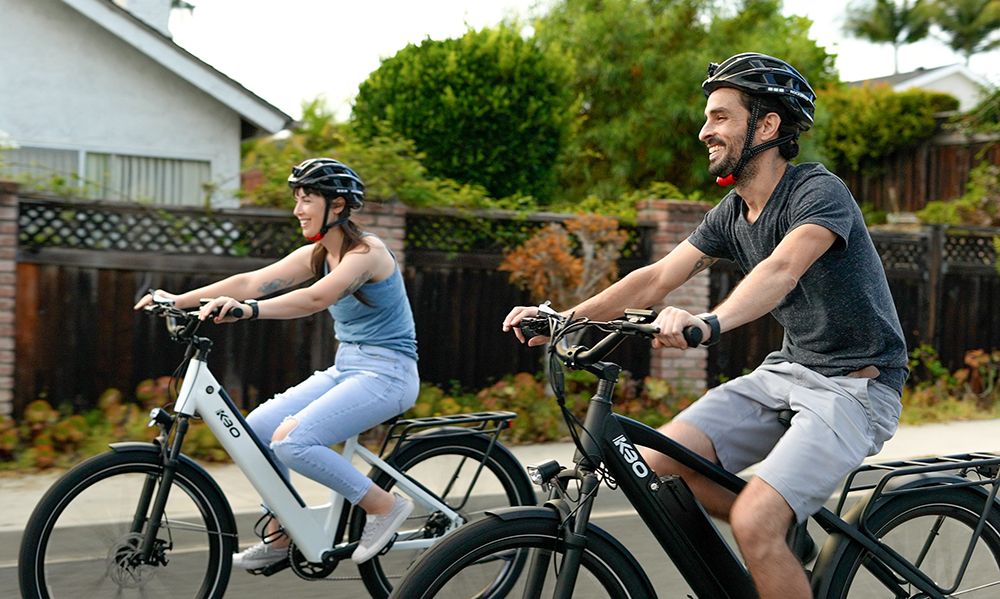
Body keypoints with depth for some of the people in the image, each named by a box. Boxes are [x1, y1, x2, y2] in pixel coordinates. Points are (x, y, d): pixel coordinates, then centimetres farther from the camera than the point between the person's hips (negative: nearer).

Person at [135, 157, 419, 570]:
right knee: (257, 428, -3)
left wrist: (248, 310, -46)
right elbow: (253, 281, 0)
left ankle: (384, 506, -9)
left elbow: (317, 298, -34)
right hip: (345, 369, 9)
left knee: (291, 441, -25)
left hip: (386, 373, -9)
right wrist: (180, 300, -9)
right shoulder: (315, 255, 8)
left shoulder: (367, 251, -16)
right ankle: (280, 537, 11)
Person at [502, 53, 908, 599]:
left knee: (754, 522, -25)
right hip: (786, 371, 8)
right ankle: (785, 542, 12)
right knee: (659, 462, -8)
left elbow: (782, 268, -37)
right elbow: (656, 278, 4)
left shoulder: (819, 191, -17)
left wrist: (709, 323, -54)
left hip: (856, 385, -8)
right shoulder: (731, 213, 7)